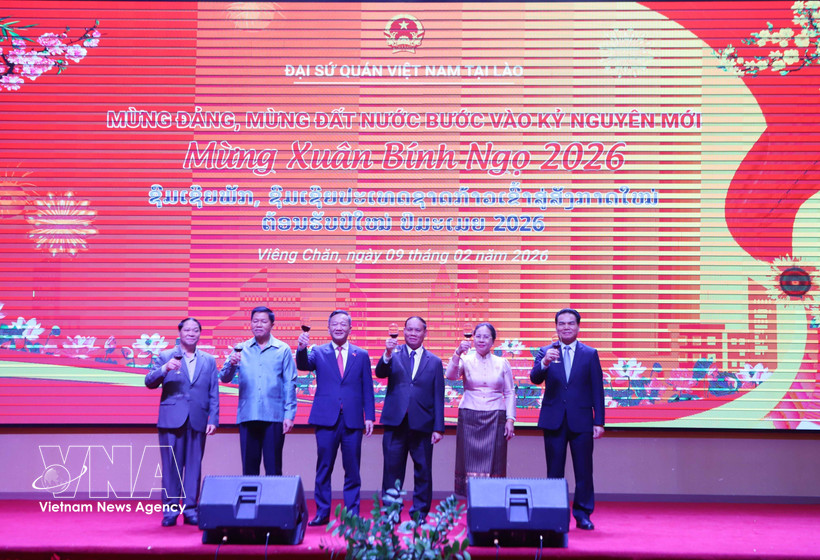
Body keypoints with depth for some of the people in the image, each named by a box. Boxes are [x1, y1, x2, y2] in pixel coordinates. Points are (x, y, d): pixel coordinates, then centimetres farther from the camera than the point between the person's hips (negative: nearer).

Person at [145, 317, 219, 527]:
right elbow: (150, 382, -1)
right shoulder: (166, 357, 8)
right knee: (171, 466, -1)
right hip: (171, 420, -2)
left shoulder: (209, 361, 13)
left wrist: (213, 419, 1)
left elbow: (214, 394, 11)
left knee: (194, 466, 3)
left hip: (197, 421, 2)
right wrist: (164, 369, -20)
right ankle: (170, 510, 6)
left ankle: (190, 510, 9)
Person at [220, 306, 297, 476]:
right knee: (249, 467, 4)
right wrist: (232, 364, -17)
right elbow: (224, 378, 5)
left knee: (273, 468, -2)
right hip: (247, 416, 2)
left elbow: (290, 384, 5)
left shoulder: (283, 349, 6)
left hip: (274, 417, -2)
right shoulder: (241, 349, 10)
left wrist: (289, 415, -3)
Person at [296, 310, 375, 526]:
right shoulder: (318, 352, 8)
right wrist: (302, 349, -31)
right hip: (326, 419, -1)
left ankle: (352, 514, 11)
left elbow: (367, 388, 9)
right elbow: (304, 365, -11)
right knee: (324, 468, 3)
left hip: (353, 420, 1)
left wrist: (369, 416, 2)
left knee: (352, 470, 3)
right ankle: (322, 513, 11)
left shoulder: (361, 355, 11)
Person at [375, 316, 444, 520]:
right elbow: (380, 373, -9)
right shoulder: (394, 354, 8)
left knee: (423, 471, 4)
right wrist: (388, 355, -27)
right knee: (392, 470, 3)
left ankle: (420, 514, 14)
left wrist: (438, 428, 0)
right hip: (395, 422, 0)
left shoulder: (434, 362, 9)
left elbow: (438, 397, 7)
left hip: (422, 424, 0)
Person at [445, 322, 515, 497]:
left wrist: (510, 419, 1)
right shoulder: (466, 360, 5)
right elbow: (451, 375, -14)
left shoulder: (502, 363, 9)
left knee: (492, 463, -2)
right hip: (470, 418, -1)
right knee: (471, 461, -3)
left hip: (495, 419, 1)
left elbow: (509, 393, 9)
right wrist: (458, 354, -28)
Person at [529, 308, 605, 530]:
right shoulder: (545, 352, 6)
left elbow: (597, 390, 4)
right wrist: (545, 363, -30)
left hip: (581, 420, 0)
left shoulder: (590, 354, 5)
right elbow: (535, 378, -9)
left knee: (583, 470, 1)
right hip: (554, 420, 0)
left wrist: (599, 422, -2)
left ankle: (583, 514, 11)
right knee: (554, 471, 5)